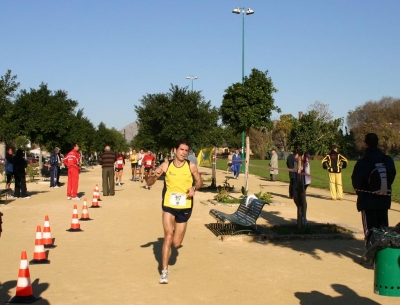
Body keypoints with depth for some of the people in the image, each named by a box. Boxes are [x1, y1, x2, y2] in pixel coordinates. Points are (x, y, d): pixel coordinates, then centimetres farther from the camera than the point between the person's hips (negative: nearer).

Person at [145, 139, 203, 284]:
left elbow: (199, 181, 10)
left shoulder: (191, 166, -6)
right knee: (168, 236, -17)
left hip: (184, 208, 1)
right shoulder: (166, 165, -6)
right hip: (168, 206, -1)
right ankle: (164, 272, -8)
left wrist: (194, 188, -12)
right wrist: (155, 176, -24)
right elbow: (149, 182, -1)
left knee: (176, 243, 5)